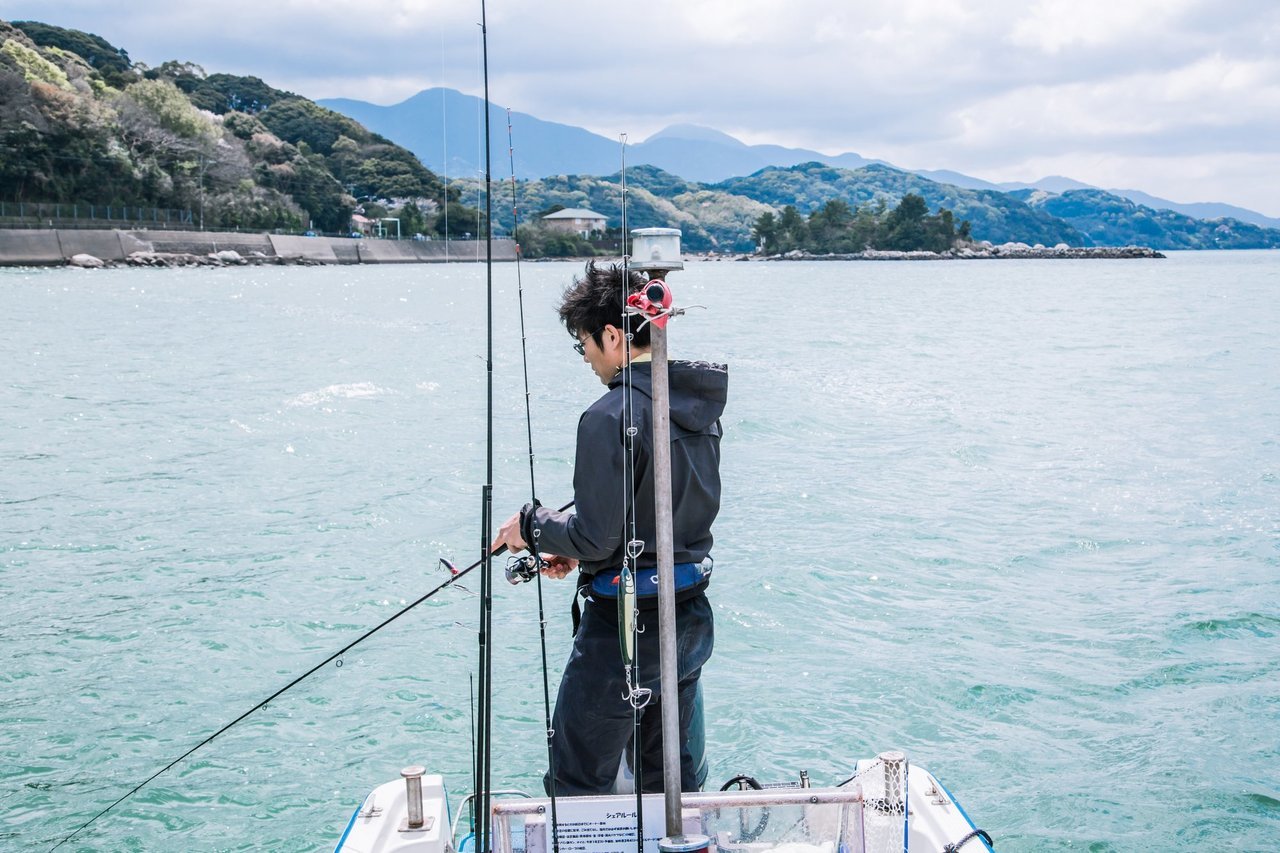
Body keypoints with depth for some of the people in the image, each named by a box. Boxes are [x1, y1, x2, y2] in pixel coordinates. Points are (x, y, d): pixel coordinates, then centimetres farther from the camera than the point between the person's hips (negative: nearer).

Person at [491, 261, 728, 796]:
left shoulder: (612, 416, -20)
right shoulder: (698, 404, 6)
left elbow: (596, 535, -22)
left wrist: (531, 524, -3)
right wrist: (577, 551, 14)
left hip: (626, 628, -8)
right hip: (692, 620, 9)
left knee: (578, 785, 5)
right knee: (672, 777, 21)